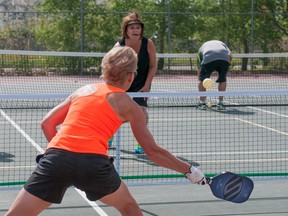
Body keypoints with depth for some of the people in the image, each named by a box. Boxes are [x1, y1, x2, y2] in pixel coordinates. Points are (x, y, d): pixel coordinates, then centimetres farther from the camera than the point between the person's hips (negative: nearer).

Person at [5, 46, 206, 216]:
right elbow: (153, 151, 17)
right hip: (93, 162, -2)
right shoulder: (129, 105, 15)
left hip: (55, 157, 2)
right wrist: (189, 170, 26)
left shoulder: (82, 90, 24)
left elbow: (47, 123, 20)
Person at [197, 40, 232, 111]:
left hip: (208, 59, -1)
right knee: (222, 80, 22)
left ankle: (202, 102, 14)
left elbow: (199, 69, 37)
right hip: (224, 58, 1)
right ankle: (221, 103, 20)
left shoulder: (201, 49, 39)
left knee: (202, 79, 19)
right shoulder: (221, 43, 41)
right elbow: (230, 56, 19)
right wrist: (225, 68, 27)